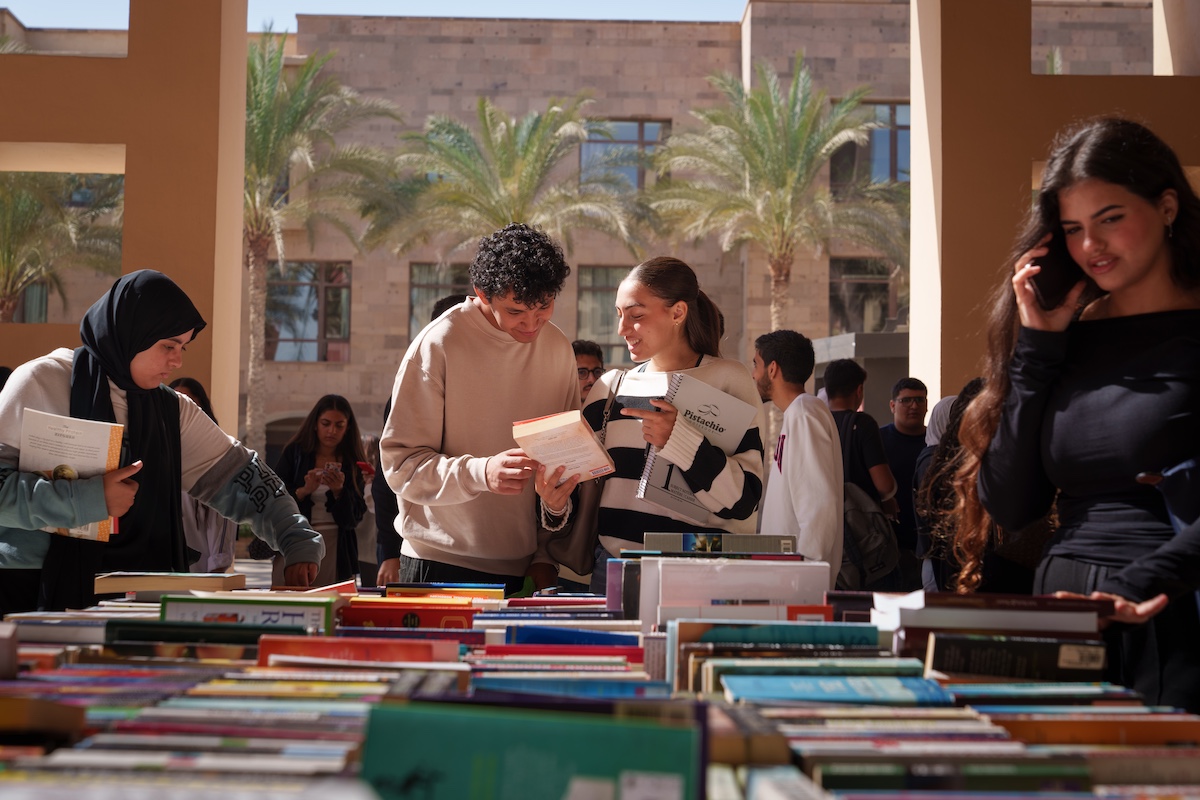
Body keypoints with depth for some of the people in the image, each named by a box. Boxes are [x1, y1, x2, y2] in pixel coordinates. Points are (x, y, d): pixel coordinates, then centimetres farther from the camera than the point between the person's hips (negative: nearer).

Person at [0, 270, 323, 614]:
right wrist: (88, 499, -17)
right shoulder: (43, 383, -3)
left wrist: (299, 541, 0)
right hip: (37, 594, -4)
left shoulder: (172, 410, 12)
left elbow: (240, 475, 11)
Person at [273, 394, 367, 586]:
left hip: (336, 549, 1)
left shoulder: (353, 462, 7)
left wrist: (338, 491, -14)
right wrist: (304, 491, -16)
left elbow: (354, 518, 2)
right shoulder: (294, 453, 5)